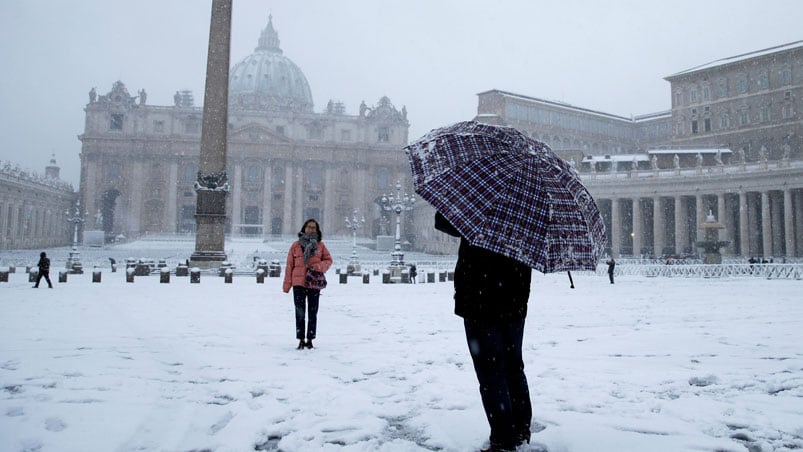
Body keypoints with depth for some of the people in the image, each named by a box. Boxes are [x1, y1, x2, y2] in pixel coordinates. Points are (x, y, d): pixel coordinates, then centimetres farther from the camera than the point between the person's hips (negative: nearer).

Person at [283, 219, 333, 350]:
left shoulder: (320, 245, 5)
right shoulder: (296, 245, 3)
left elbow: (328, 260, 9)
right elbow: (289, 265, 4)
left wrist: (319, 266, -13)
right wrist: (287, 284, 1)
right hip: (299, 283, -1)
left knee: (313, 312, 7)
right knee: (300, 312, 0)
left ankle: (310, 340, 17)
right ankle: (301, 340, 8)